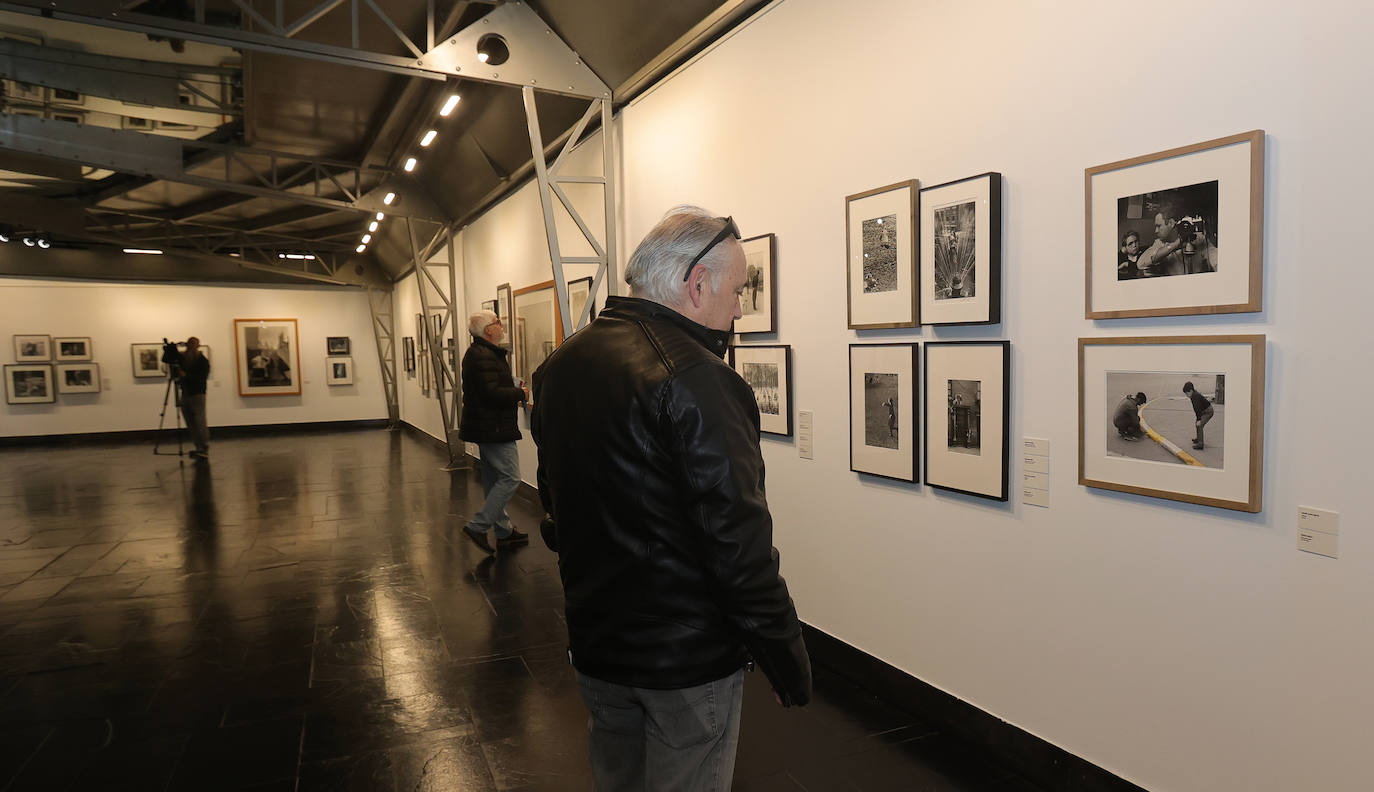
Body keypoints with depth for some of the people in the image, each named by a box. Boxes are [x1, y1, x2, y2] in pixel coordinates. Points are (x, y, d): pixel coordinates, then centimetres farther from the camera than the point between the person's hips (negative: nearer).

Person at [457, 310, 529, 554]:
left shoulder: (483, 353, 16)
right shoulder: (483, 357, -19)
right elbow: (492, 394, -25)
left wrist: (513, 392, 6)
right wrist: (519, 394, -11)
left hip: (486, 427, 11)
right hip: (493, 428, -11)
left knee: (494, 479, 14)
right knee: (510, 478, -8)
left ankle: (503, 532, 24)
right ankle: (478, 526, -3)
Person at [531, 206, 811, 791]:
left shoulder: (559, 365, 2)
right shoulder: (696, 379, -25)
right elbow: (738, 542, -25)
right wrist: (787, 660, -13)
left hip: (593, 640, 8)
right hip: (688, 656, -7)